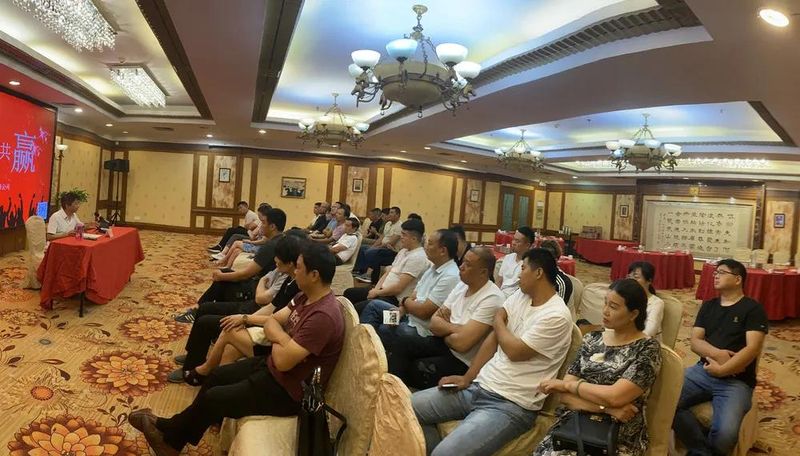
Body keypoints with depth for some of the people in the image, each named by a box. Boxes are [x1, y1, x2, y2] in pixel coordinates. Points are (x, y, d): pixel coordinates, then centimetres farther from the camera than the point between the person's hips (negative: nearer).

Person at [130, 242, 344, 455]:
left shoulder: (323, 317, -33)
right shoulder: (307, 297, -2)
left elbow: (283, 361, -31)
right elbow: (272, 322, 4)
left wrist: (277, 338, -10)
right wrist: (282, 338, -17)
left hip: (288, 389, -9)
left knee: (213, 398, 2)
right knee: (217, 376, 16)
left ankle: (170, 437, 28)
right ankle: (173, 427, 33)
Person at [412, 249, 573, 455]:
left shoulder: (557, 315, -14)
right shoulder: (520, 295, 9)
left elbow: (515, 351, -17)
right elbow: (493, 339, 8)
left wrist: (498, 321, 0)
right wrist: (467, 378, 3)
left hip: (510, 405, -8)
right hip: (480, 386, 8)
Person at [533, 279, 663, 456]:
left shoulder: (648, 348, -6)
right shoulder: (592, 339, 6)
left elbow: (614, 397, -18)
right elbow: (564, 395, 0)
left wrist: (566, 384, -7)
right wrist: (606, 408, -14)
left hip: (620, 440, -3)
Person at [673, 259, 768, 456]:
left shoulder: (753, 309, 0)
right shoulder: (708, 306, 15)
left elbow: (752, 348, -11)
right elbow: (695, 342, 7)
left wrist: (722, 369, -16)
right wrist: (717, 354, -13)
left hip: (736, 380, -4)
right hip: (702, 371, 5)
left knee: (725, 433, -29)